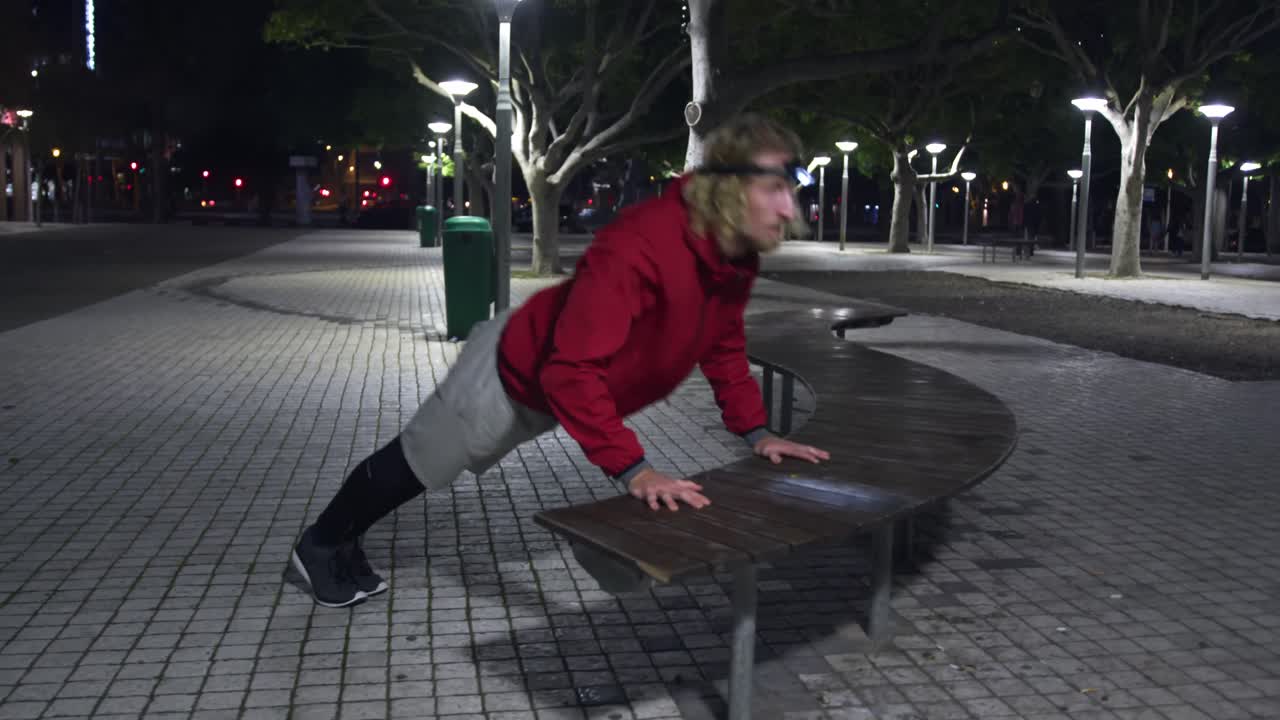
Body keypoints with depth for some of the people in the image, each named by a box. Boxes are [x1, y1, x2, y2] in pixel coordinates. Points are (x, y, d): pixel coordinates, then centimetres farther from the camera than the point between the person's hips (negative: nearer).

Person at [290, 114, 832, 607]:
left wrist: (754, 431, -1)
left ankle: (344, 542, 52)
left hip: (559, 385, 8)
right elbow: (573, 368, -44)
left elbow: (723, 344, 5)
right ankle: (320, 546, 45)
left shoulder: (739, 256, -13)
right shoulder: (638, 246, -42)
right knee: (415, 465, 17)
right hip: (516, 374, -8)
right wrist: (631, 469, -46)